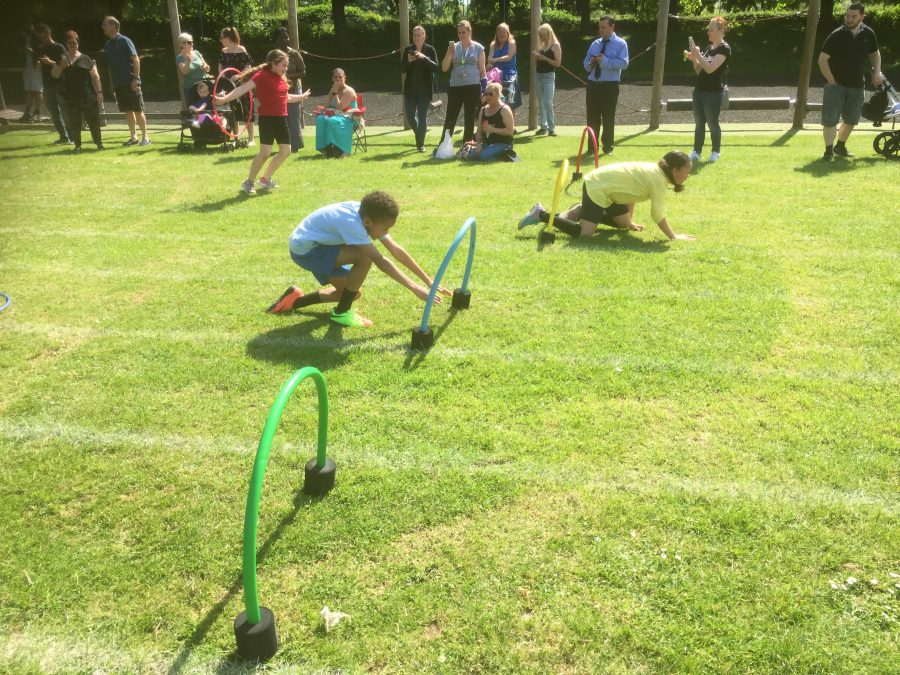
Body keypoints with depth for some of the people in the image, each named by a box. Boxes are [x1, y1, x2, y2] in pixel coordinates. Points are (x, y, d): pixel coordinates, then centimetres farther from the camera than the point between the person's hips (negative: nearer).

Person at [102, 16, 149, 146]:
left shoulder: (124, 41, -7)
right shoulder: (108, 45, 13)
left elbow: (136, 59, -11)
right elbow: (110, 65, 18)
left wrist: (135, 78, -17)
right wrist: (112, 83, 14)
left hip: (131, 82, -7)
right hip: (118, 84, 7)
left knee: (138, 110, -3)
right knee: (128, 111, 9)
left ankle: (145, 137, 1)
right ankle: (133, 137, 14)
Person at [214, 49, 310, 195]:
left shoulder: (281, 78, 13)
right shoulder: (262, 75, -10)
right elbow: (244, 88, -20)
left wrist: (301, 97, 45)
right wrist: (225, 98, -32)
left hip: (281, 118, 8)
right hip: (267, 118, -8)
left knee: (286, 151, 10)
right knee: (265, 152, -11)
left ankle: (266, 179, 24)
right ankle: (248, 182, 4)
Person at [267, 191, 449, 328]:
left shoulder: (369, 216, -9)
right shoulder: (351, 222, -34)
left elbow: (397, 251, -7)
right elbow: (380, 261, -38)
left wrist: (428, 280, -9)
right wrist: (415, 288, -39)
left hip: (316, 244, 9)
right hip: (304, 248, -9)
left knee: (352, 292, 13)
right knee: (364, 258, -26)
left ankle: (296, 300, 23)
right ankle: (341, 313, -8)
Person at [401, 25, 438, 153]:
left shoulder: (430, 50, -1)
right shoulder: (408, 49, 5)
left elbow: (436, 68, -10)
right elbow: (402, 69, 3)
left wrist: (424, 57, -22)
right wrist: (408, 61, -17)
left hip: (424, 89, -2)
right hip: (410, 88, 3)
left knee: (422, 116, -5)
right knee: (410, 116, 2)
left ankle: (421, 144, 4)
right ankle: (419, 136, 30)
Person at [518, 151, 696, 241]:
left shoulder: (654, 170, 8)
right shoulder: (658, 179, -20)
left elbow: (632, 190, 17)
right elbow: (658, 214, -22)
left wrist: (630, 222, 21)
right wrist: (673, 236, -15)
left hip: (606, 186, 10)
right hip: (596, 188, -10)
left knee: (623, 224, 21)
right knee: (584, 232, -18)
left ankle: (580, 212, 23)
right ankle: (541, 215, -6)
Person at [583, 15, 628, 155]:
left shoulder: (620, 44, 0)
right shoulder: (595, 44, 16)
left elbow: (624, 63, -13)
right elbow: (586, 64, 17)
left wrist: (606, 61, -20)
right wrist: (591, 62, -6)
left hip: (610, 86, -5)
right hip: (593, 85, 5)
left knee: (608, 118, 0)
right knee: (592, 118, 6)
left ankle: (607, 147, 10)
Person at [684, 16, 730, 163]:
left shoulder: (724, 48, -11)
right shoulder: (709, 48, 14)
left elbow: (710, 68, -21)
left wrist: (697, 54, -20)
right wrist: (693, 59, 0)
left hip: (714, 93, -8)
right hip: (699, 90, 8)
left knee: (712, 123, 0)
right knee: (699, 123, 8)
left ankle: (716, 151, 13)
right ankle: (696, 152, 12)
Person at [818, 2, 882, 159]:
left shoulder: (868, 34, 3)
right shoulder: (837, 35, -10)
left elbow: (875, 53, 19)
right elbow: (822, 59, -11)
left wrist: (877, 72, 5)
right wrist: (831, 81, -13)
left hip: (857, 86, 4)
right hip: (836, 85, -4)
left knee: (851, 120, 12)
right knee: (830, 120, -8)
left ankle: (840, 146, 30)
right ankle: (829, 150, 2)